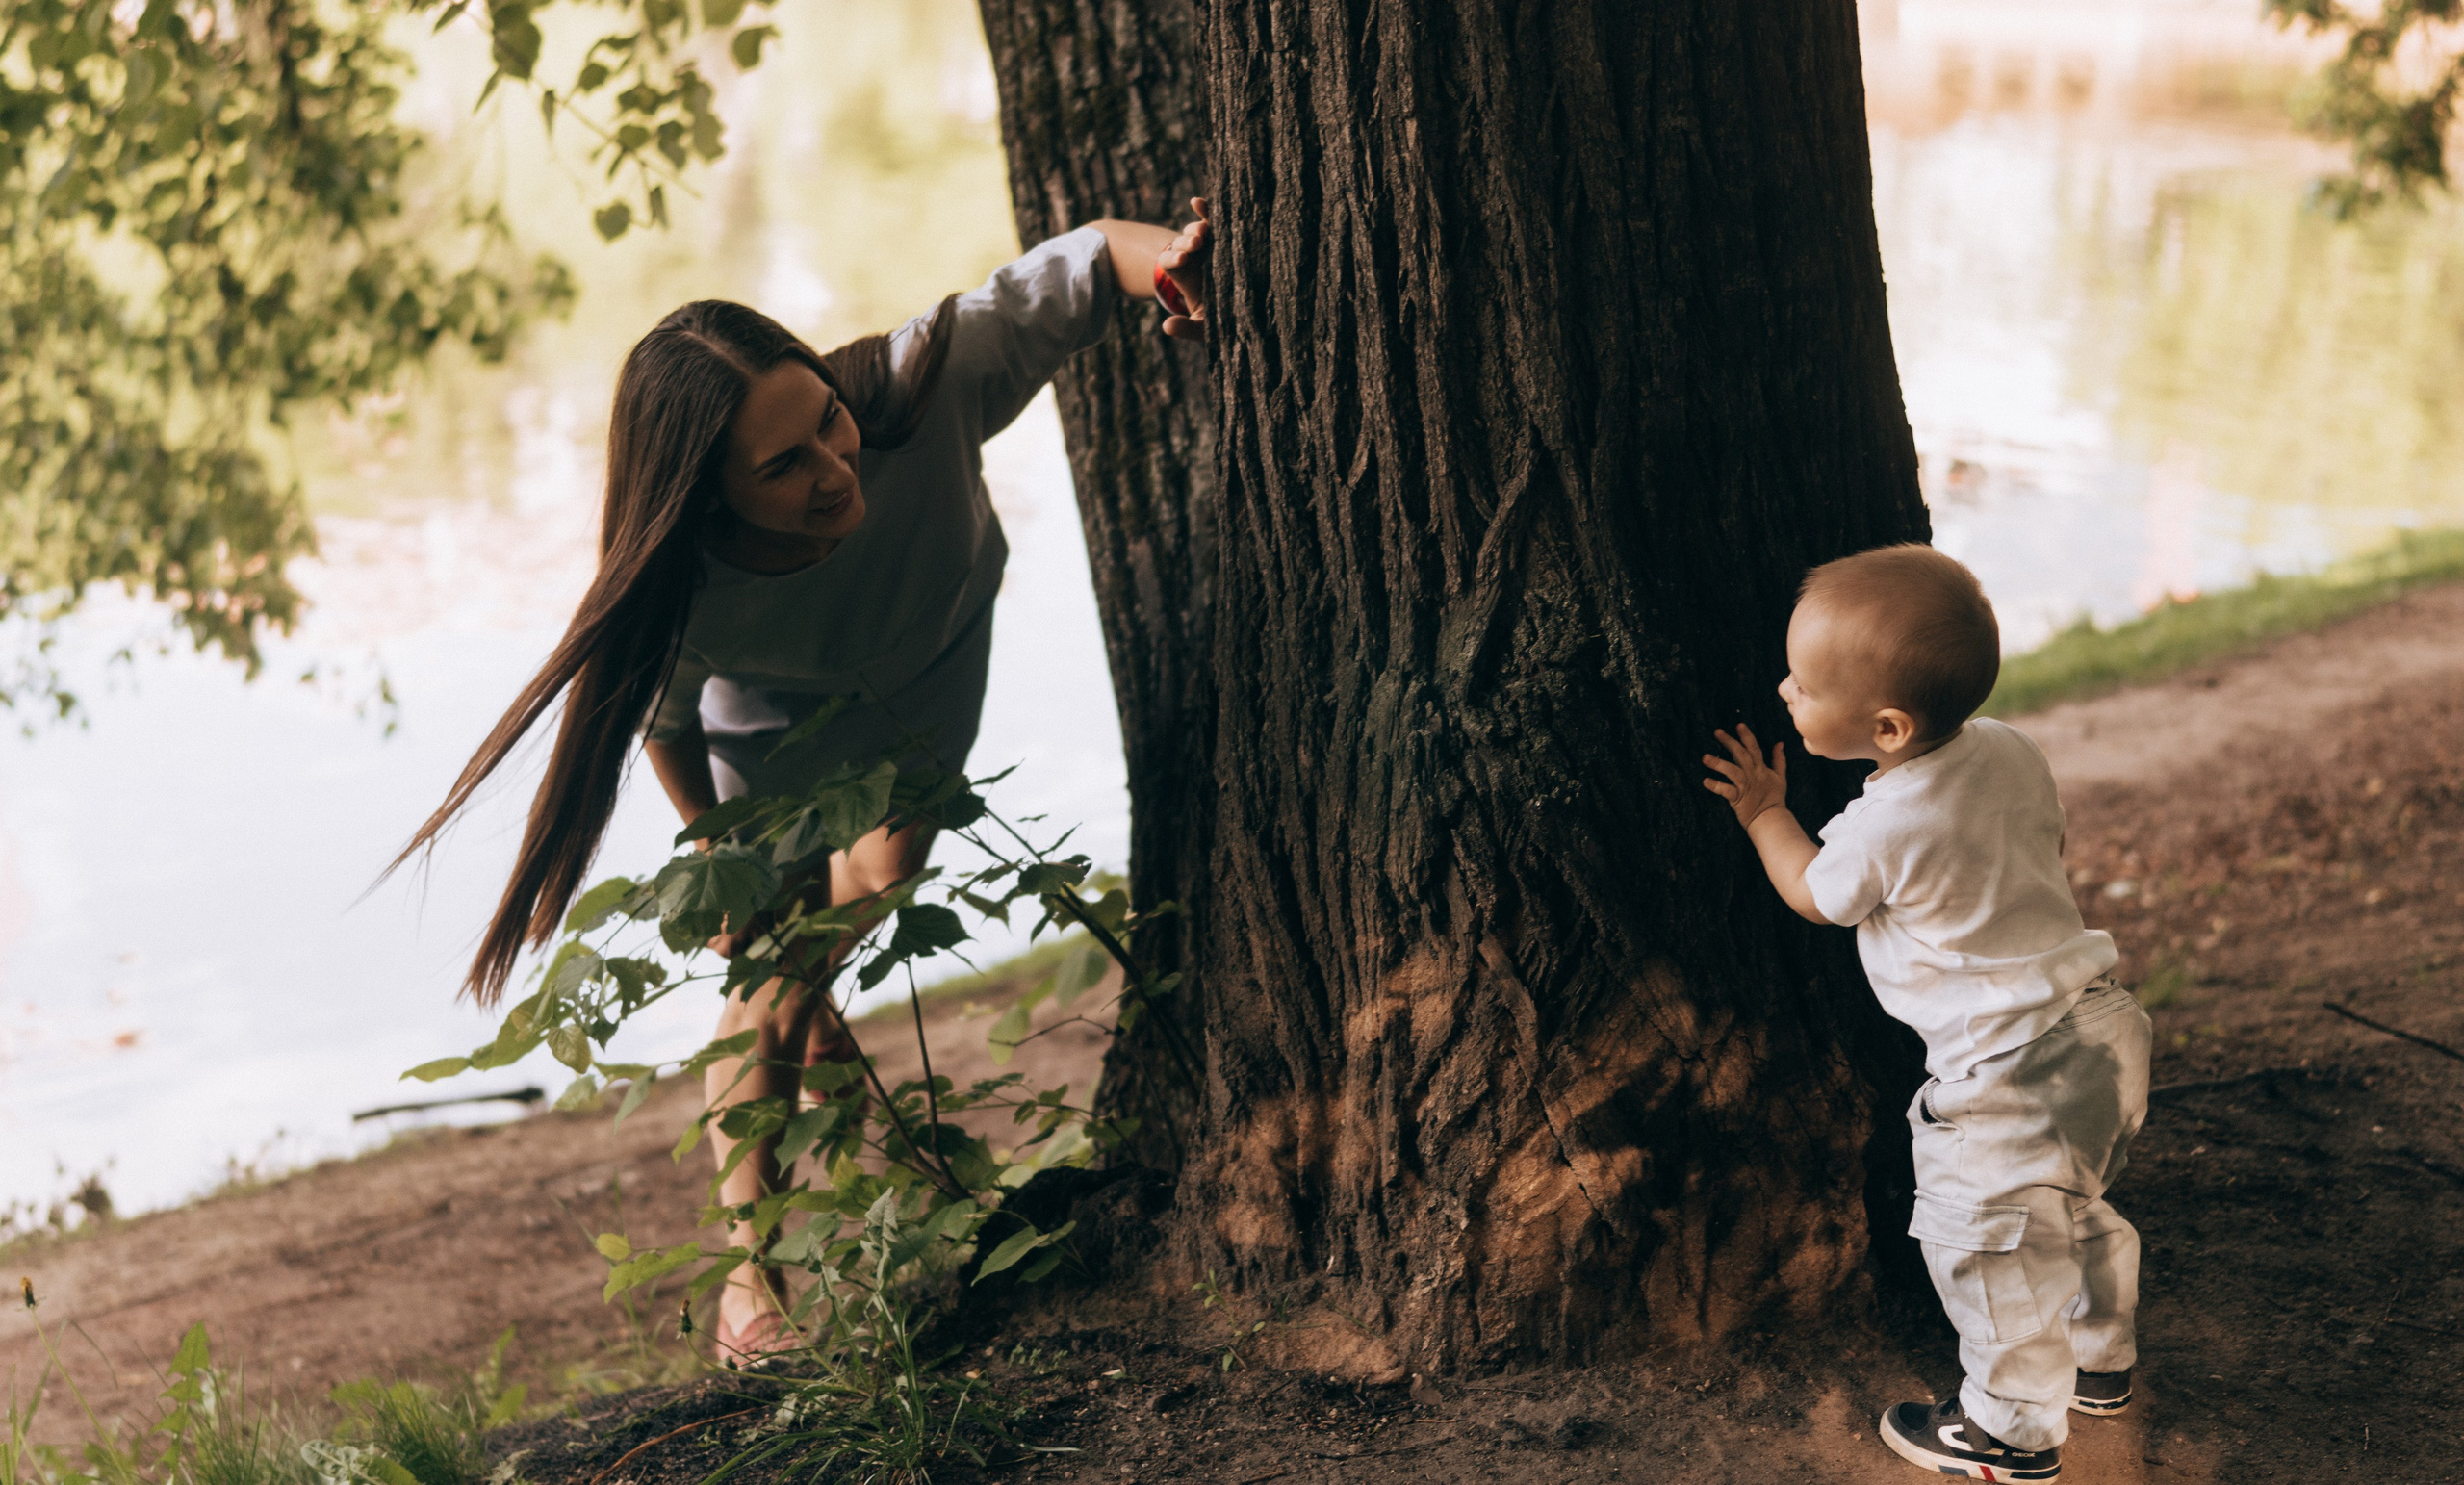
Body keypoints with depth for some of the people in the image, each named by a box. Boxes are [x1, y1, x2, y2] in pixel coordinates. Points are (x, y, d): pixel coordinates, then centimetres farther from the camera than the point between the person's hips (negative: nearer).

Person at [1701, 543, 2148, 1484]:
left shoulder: (1885, 832, -24)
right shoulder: (2011, 752, -3)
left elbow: (1814, 896, -2)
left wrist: (1764, 815, 12)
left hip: (2014, 1074, -9)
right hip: (2098, 1027, 9)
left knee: (1987, 1249, 7)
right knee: (2074, 1217, 28)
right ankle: (2097, 1362, 47)